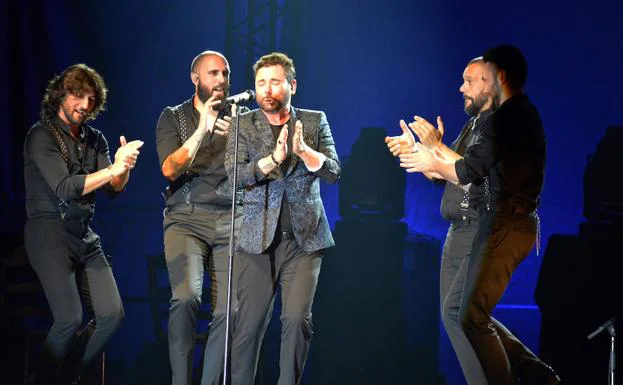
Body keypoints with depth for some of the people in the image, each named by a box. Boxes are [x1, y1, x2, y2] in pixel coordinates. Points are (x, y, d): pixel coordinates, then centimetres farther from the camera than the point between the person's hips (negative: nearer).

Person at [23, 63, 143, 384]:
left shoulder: (95, 140, 11)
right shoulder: (42, 136, -8)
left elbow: (114, 188, 2)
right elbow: (65, 188, -19)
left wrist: (124, 168, -21)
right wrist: (113, 168, -27)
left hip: (85, 236, 7)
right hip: (49, 233, -6)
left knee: (111, 314, -4)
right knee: (70, 319, -18)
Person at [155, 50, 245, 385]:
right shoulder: (174, 117, 8)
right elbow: (170, 169, -6)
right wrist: (202, 129, -15)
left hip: (229, 222, 3)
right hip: (187, 219, -2)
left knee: (228, 309, -7)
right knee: (187, 296, -24)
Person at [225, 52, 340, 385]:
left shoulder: (314, 121, 7)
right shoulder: (244, 124, 5)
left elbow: (333, 172, -2)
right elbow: (235, 173, -8)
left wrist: (302, 149, -20)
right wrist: (273, 159, -24)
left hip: (305, 238, 0)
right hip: (259, 239, 0)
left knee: (297, 318, -9)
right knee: (250, 323, -2)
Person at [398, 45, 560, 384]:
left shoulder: (508, 116, -14)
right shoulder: (523, 114, 18)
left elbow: (469, 171, -13)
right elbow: (481, 168, 19)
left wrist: (432, 163, 5)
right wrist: (436, 145, 23)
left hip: (504, 225, -10)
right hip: (512, 224, 10)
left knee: (472, 317, -9)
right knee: (476, 314, 12)